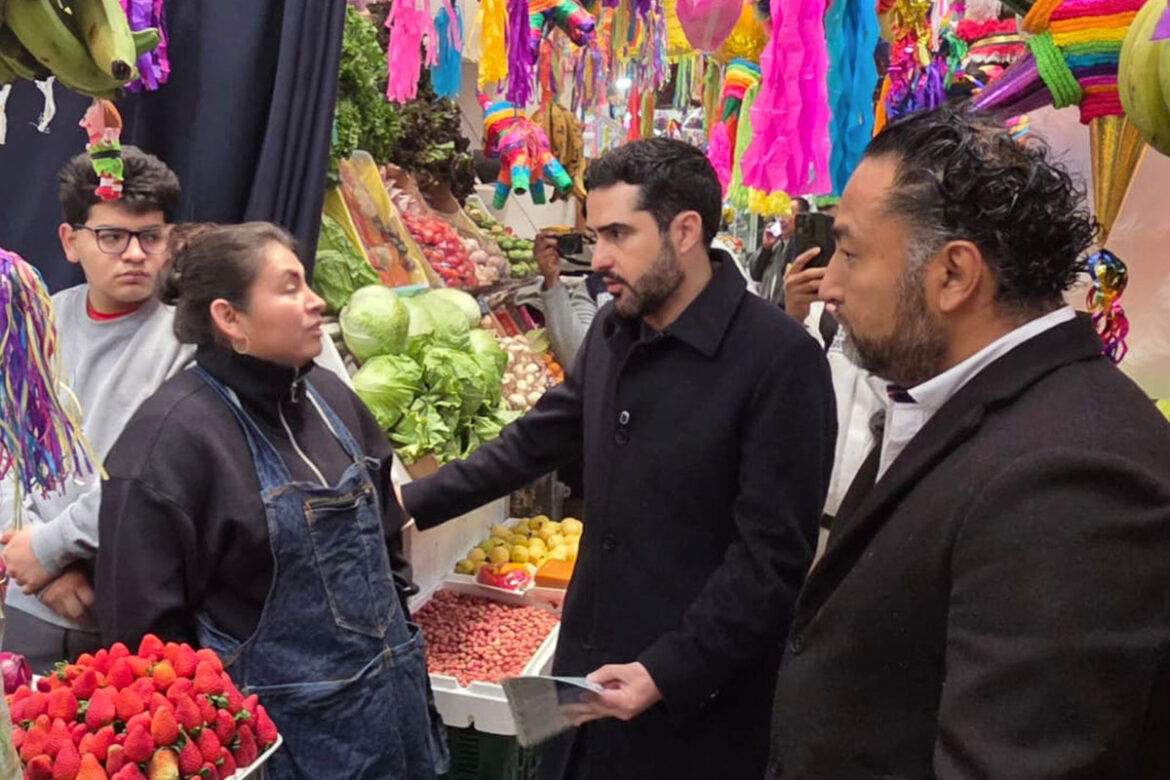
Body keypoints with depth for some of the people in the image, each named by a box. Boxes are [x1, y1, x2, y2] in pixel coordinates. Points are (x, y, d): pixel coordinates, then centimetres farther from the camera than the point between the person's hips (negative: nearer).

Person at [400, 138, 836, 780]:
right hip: (590, 667, 6)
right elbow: (535, 441, 15)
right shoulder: (613, 331, 3)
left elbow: (772, 556, -19)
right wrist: (414, 502, 13)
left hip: (698, 697, -6)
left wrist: (669, 674, -22)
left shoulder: (780, 359, -19)